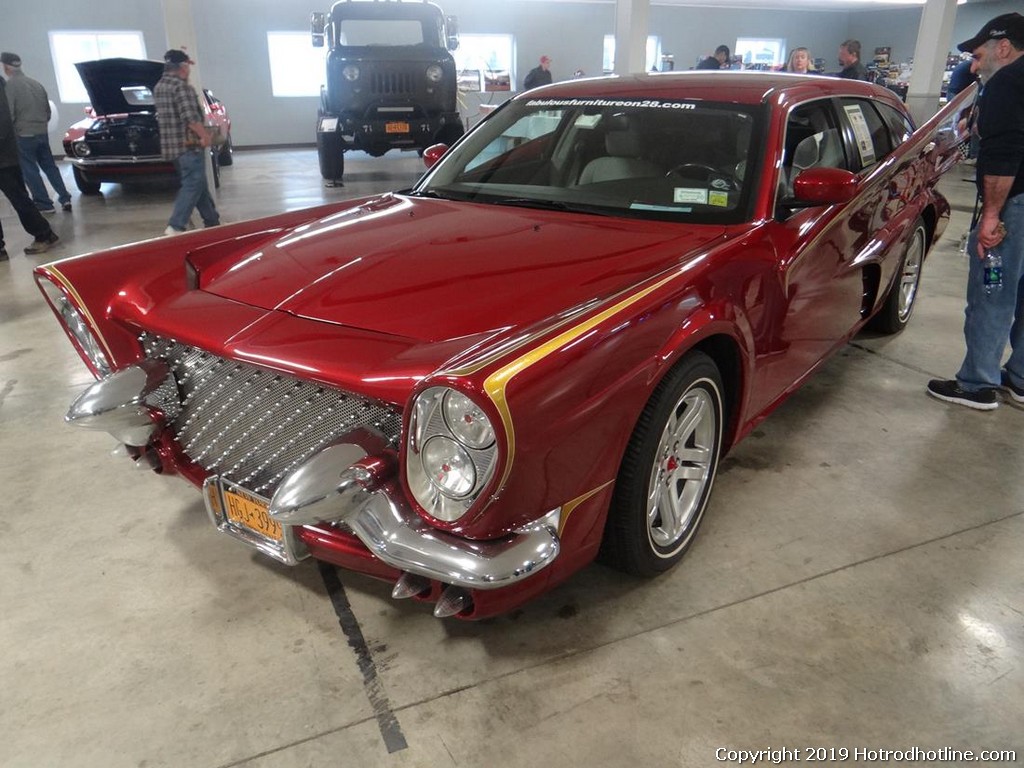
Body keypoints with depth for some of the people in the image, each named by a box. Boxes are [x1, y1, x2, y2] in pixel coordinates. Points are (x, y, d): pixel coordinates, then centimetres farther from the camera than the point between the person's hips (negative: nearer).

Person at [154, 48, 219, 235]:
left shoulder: (158, 88, 14)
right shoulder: (182, 87, -14)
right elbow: (191, 117, -23)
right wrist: (205, 135, -12)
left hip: (170, 145, 9)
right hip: (188, 144, -9)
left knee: (199, 183, 17)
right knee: (193, 185, -8)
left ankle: (212, 221, 24)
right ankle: (175, 227, -15)